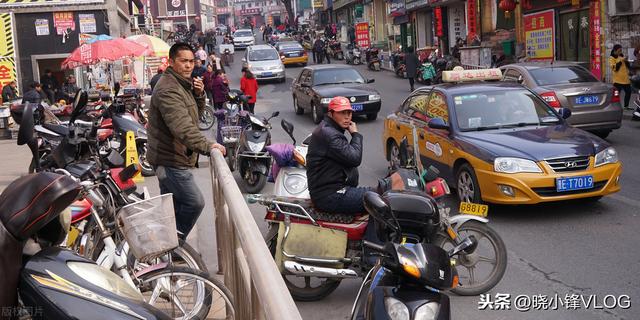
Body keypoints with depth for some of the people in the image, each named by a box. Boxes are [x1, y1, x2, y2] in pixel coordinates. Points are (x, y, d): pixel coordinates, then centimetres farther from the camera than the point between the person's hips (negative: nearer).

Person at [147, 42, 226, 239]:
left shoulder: (184, 85, 13)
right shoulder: (168, 89, -22)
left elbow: (196, 111, 19)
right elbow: (182, 127, -34)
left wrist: (199, 94, -1)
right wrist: (206, 146, -43)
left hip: (169, 158, 11)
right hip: (170, 159, -11)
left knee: (171, 206, 20)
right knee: (195, 202, -12)